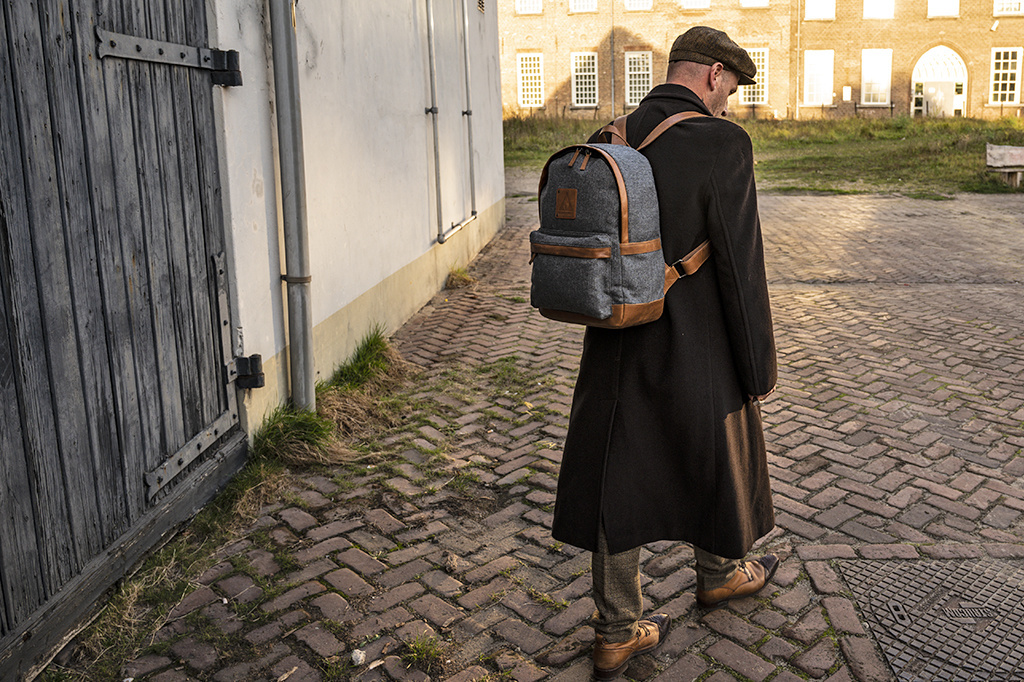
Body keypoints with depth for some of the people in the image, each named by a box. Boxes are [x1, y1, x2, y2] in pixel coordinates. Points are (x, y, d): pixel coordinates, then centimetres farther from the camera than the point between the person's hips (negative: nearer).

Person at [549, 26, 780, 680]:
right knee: (719, 459, 22)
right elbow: (741, 266, -17)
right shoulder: (722, 143, -16)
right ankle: (720, 571, 47)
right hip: (697, 354, -4)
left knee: (620, 479, 11)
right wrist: (761, 366, -6)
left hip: (618, 352, 5)